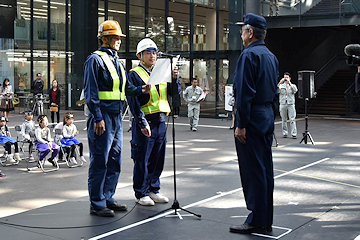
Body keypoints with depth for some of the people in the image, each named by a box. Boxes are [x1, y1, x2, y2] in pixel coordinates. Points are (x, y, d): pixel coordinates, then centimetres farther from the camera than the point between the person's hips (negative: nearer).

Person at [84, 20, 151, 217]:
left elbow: (125, 87, 22)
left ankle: (108, 198, 22)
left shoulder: (116, 61, 19)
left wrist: (140, 90, 2)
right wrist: (98, 118, -19)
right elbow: (91, 91, -13)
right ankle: (96, 204, 4)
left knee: (114, 160, 12)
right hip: (103, 115, -9)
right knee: (100, 162, -4)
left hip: (116, 116, 9)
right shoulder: (96, 59, -7)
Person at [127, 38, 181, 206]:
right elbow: (133, 102, -11)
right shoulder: (134, 75, -4)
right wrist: (142, 123, -18)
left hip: (161, 122, 6)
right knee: (142, 160, 0)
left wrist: (175, 78, -6)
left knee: (157, 159, 13)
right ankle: (141, 194, 11)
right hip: (145, 123, -6)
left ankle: (153, 190, 26)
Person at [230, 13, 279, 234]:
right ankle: (266, 220, 20)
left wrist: (241, 124, -18)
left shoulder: (249, 54, -12)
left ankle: (256, 221, 2)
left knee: (253, 169, -4)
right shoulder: (271, 56, 16)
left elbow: (244, 93, -19)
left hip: (252, 117, -9)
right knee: (265, 168, 12)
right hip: (268, 117, 9)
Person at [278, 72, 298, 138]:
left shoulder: (293, 86, 10)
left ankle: (294, 133, -8)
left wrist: (289, 83, -20)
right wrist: (280, 83, -20)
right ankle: (284, 133, 11)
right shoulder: (281, 86, 9)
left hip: (291, 104, -1)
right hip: (283, 104, 1)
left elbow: (295, 90, -13)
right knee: (284, 120, 3)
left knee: (292, 119, -7)